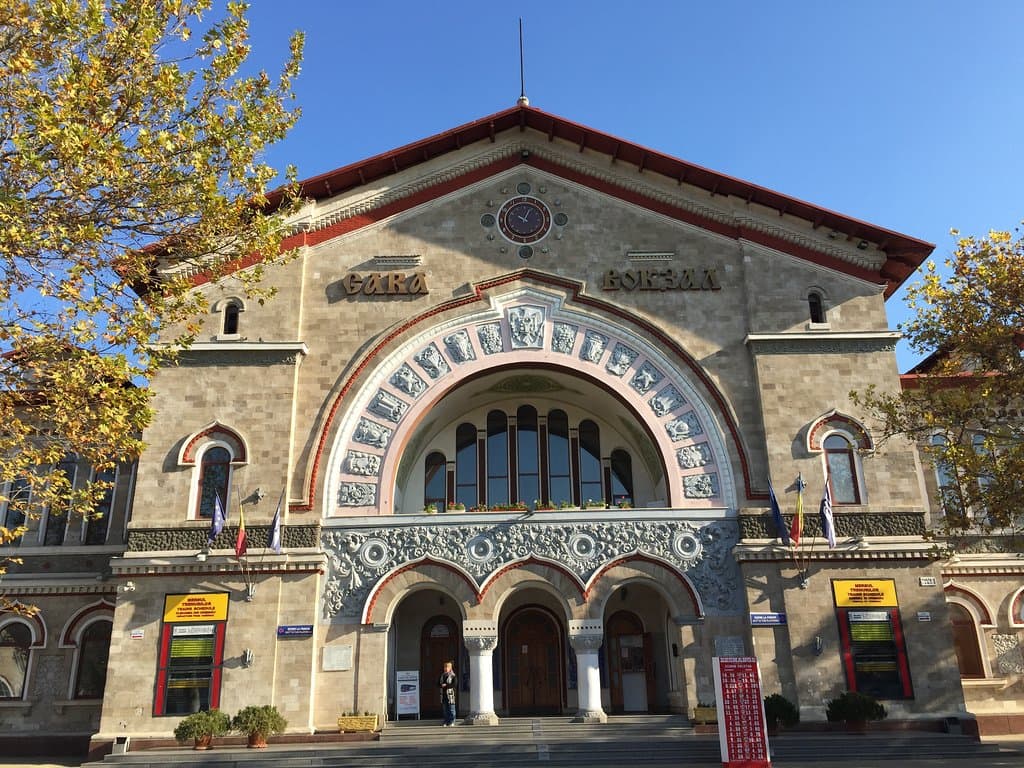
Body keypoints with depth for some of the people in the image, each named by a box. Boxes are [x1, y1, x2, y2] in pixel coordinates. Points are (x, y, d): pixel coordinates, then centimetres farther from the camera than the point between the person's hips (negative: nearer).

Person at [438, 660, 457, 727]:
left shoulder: (453, 675, -4)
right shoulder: (442, 675, 15)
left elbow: (455, 684, -15)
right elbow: (438, 684, 16)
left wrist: (446, 685, -17)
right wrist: (441, 685, -7)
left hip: (450, 694, -6)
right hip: (443, 694, 6)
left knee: (451, 708, -3)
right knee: (445, 709, 8)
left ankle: (452, 722, 2)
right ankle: (446, 722, 15)